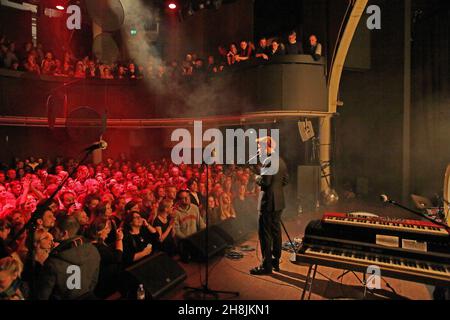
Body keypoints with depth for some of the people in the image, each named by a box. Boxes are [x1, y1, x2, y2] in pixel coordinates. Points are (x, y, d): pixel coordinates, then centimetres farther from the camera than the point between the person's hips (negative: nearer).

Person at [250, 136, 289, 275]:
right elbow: (285, 180, 17)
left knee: (265, 233, -2)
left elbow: (265, 181, -23)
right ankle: (275, 261, 26)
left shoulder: (268, 161, -17)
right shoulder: (281, 161, 12)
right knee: (276, 231, 15)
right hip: (278, 201, 9)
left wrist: (257, 178, -4)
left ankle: (266, 265, 4)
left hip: (268, 202, -9)